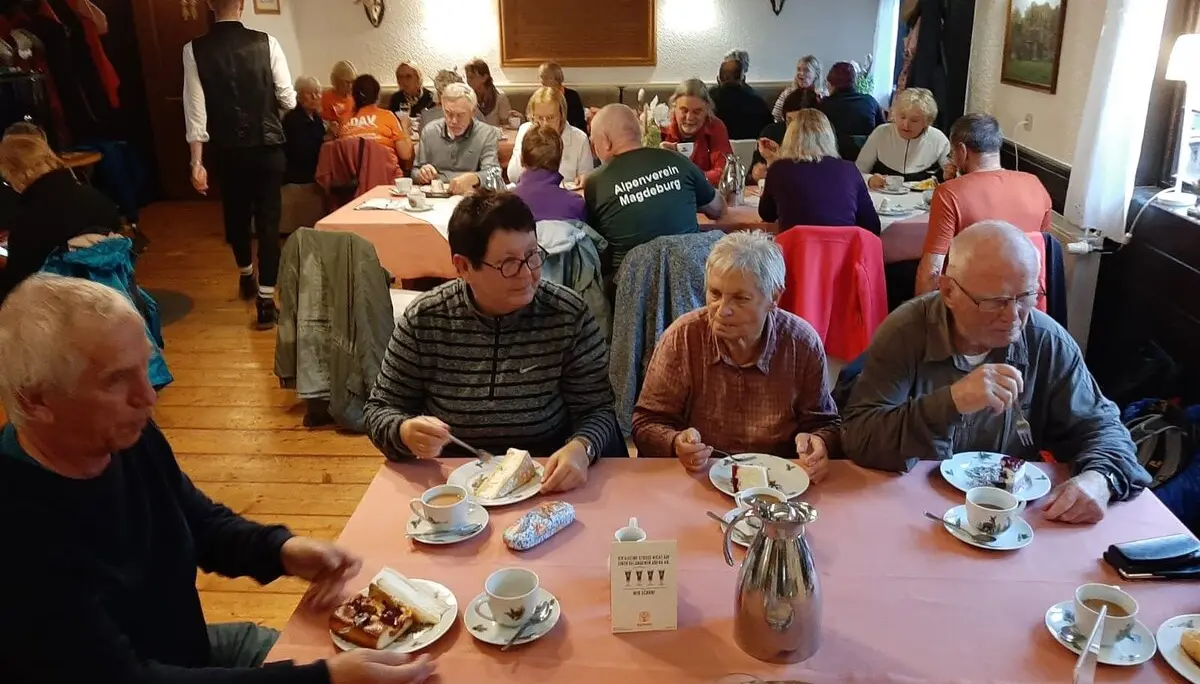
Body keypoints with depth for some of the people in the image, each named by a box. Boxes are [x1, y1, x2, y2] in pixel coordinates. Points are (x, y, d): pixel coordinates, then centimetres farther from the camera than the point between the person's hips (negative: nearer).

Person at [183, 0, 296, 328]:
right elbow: (289, 100, -5)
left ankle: (246, 277, 44)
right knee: (268, 220, 3)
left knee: (236, 215, 21)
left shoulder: (194, 50, -5)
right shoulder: (266, 43, -8)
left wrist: (197, 161, -5)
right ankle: (265, 301, -1)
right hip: (268, 147, -2)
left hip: (228, 150, 2)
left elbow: (195, 110, -8)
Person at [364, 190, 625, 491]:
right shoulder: (422, 320, -6)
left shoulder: (569, 315, -8)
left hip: (547, 481, -1)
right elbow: (380, 409, 2)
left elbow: (597, 409, -5)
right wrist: (405, 433, -21)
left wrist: (582, 448, -28)